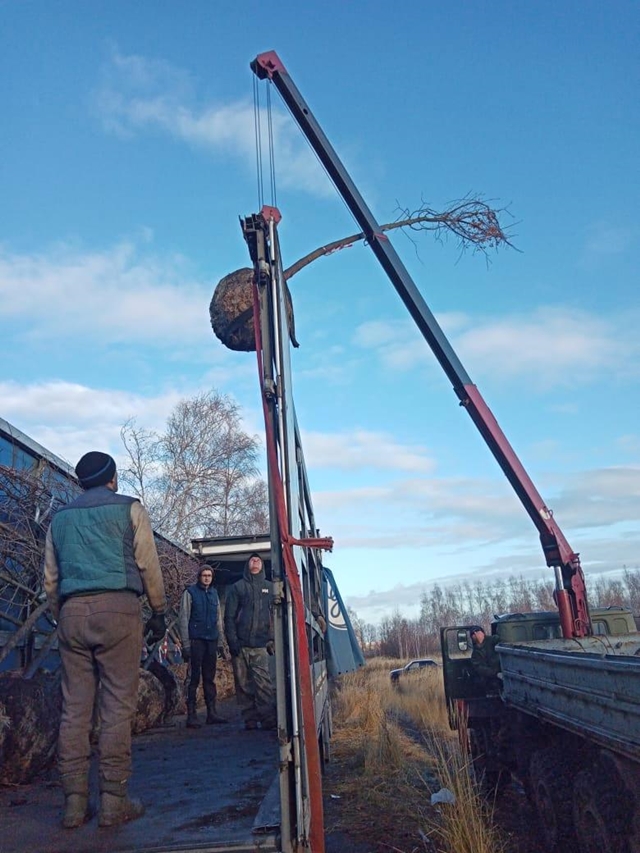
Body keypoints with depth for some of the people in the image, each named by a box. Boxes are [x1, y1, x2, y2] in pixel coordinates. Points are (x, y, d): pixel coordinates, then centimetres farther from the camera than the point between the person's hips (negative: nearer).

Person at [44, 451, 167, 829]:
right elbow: (149, 565, 2)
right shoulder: (130, 508, 5)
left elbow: (50, 578, 16)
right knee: (118, 705, -2)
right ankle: (113, 800, 1)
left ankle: (75, 802, 10)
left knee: (75, 706, 7)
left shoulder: (61, 517, 18)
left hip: (72, 611, 4)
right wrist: (159, 612, 9)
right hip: (118, 607, -4)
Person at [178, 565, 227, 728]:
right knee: (195, 678, -4)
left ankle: (211, 712, 16)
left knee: (209, 678, 10)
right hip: (196, 640, -5)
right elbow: (183, 619, -5)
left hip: (212, 641, 5)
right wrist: (185, 644, -10)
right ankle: (191, 715, 2)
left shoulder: (214, 592, 13)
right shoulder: (190, 592, -3)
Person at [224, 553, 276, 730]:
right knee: (243, 684, 3)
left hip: (260, 644, 0)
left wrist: (272, 639, 0)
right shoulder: (237, 587, 8)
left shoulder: (269, 588, 11)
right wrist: (232, 641, -5)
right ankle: (250, 719, 10)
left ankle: (269, 719, -9)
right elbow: (229, 616, 4)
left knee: (263, 682, -11)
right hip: (240, 644, 0)